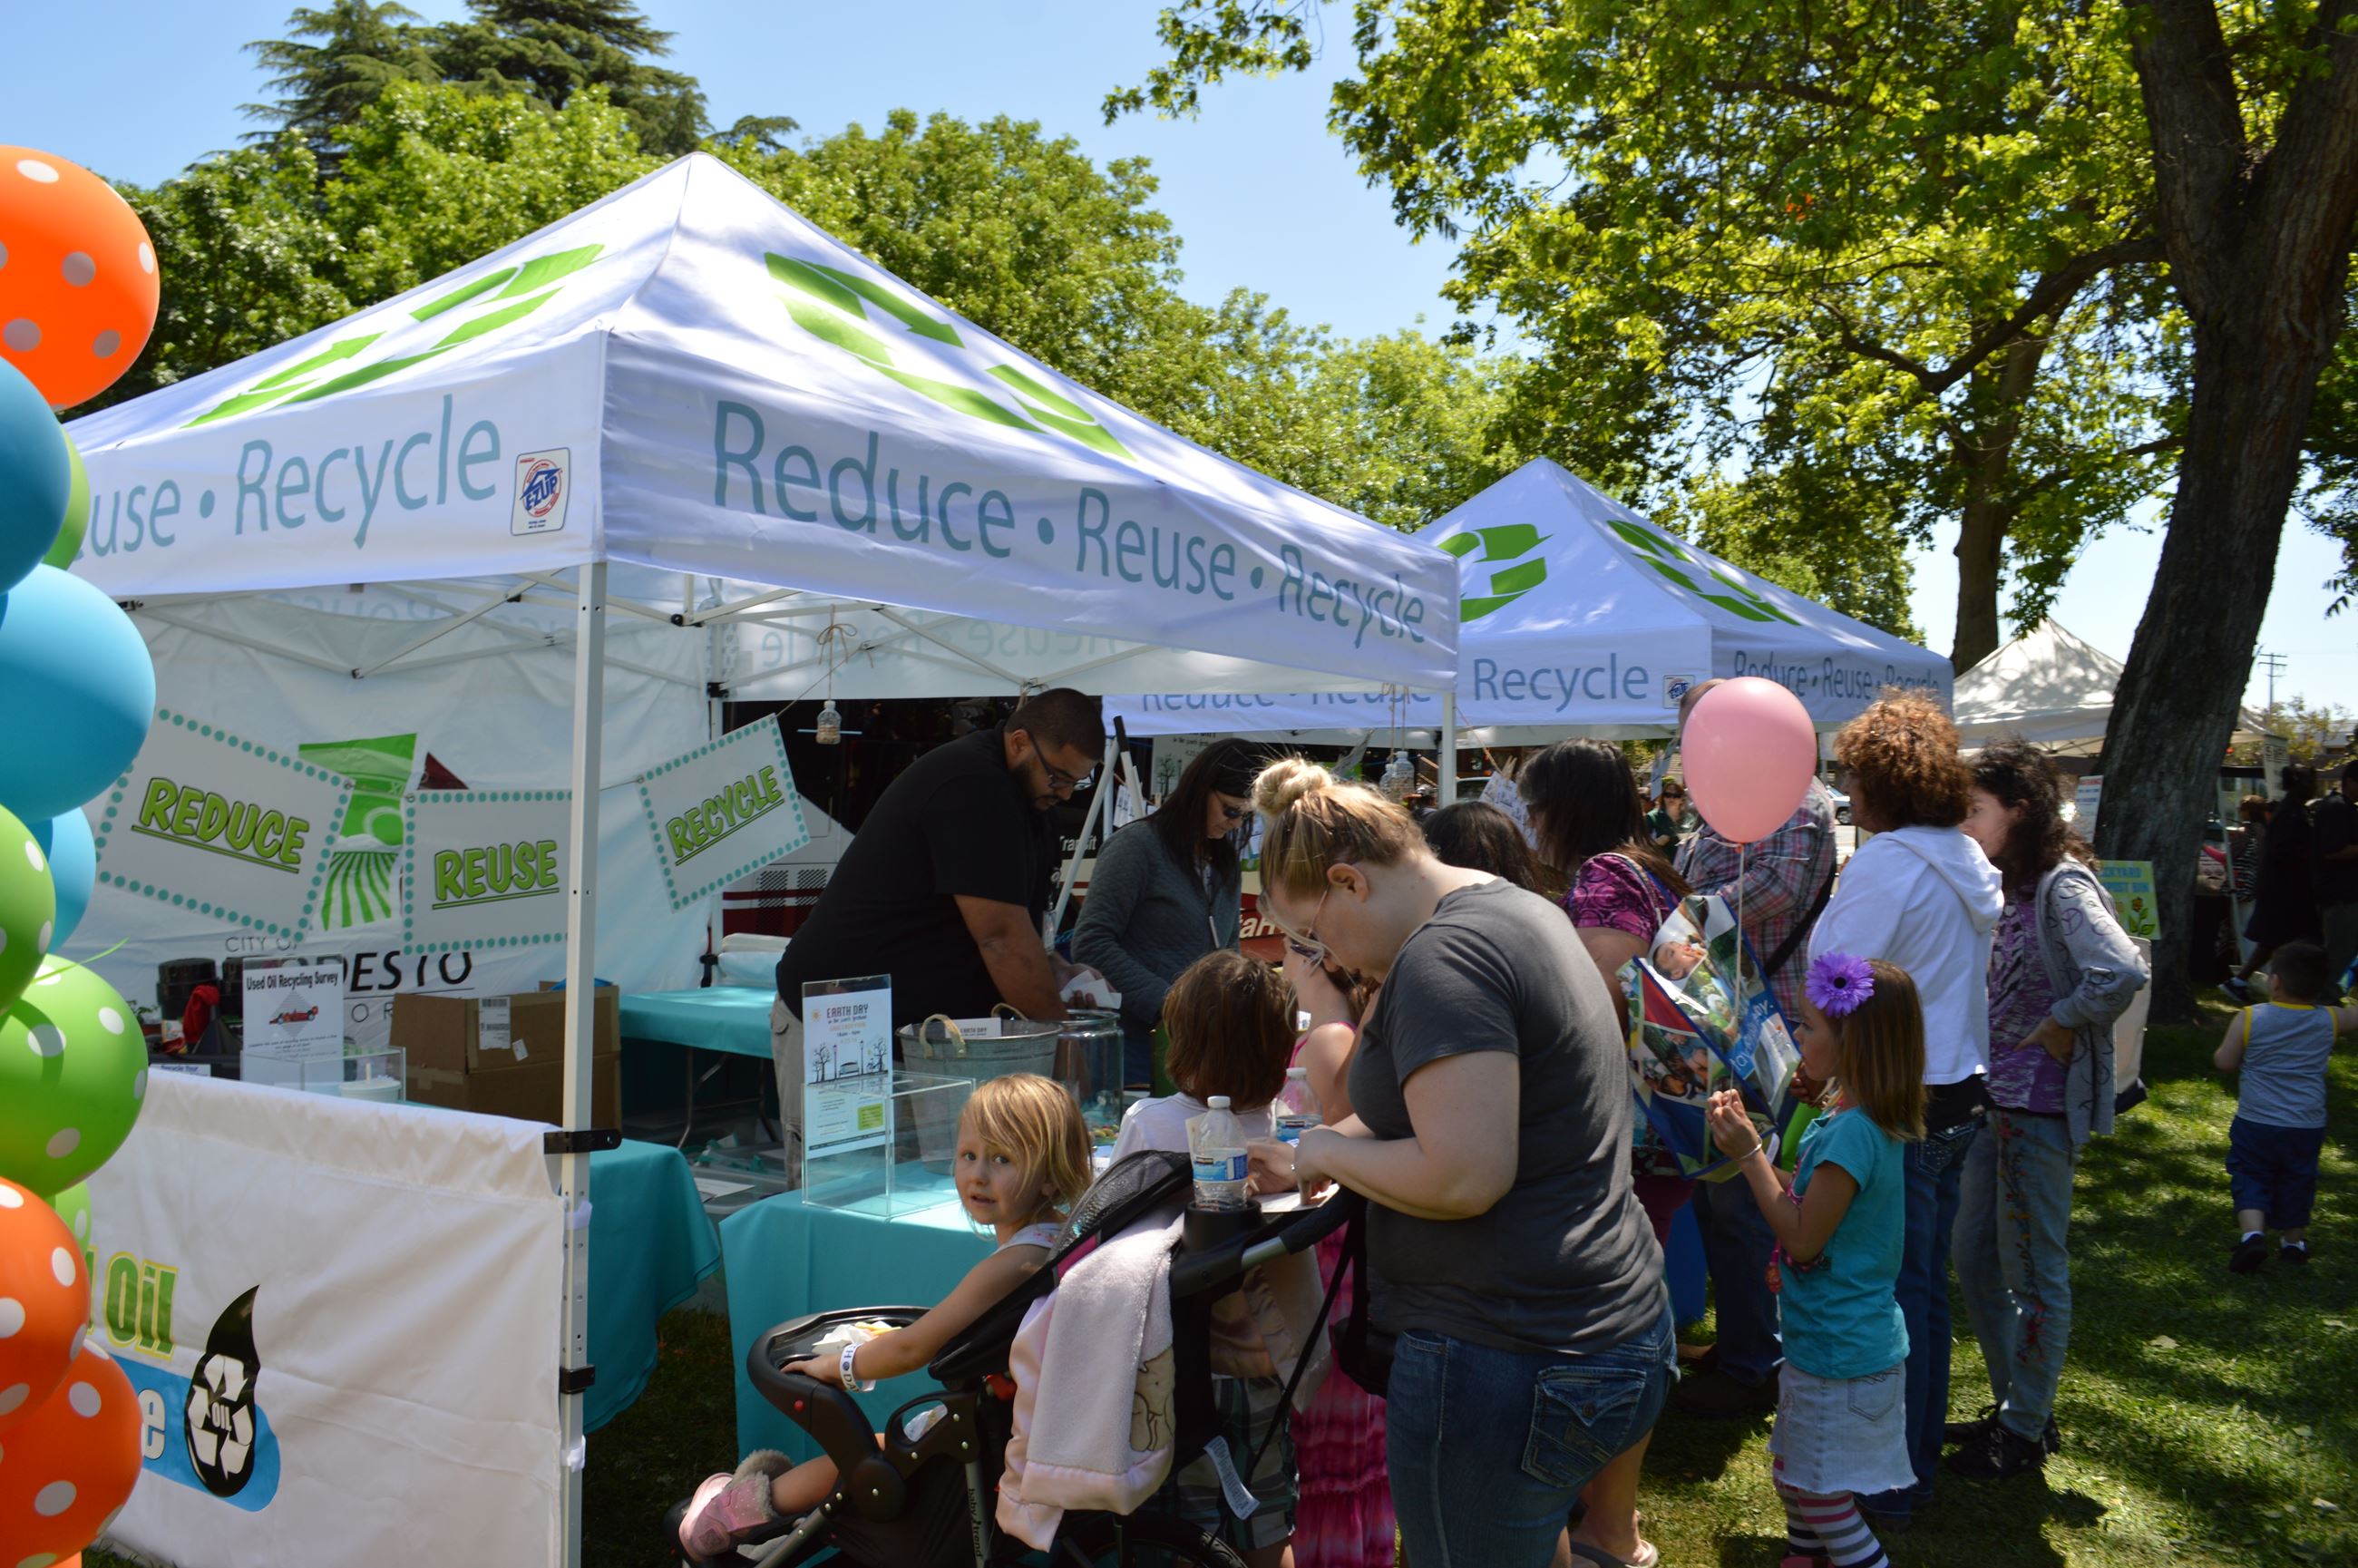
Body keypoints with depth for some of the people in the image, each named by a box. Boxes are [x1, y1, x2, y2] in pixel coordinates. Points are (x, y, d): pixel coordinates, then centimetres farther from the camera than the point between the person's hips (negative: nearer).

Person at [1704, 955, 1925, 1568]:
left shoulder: (1852, 1133, -28)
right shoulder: (1855, 1119, 3)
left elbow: (1802, 1238, -23)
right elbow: (1805, 1202, 9)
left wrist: (1749, 1154, -20)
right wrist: (1747, 1138, 1)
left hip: (1842, 1351, -10)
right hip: (1827, 1336, 10)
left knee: (1822, 1495, 4)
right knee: (1794, 1473, 24)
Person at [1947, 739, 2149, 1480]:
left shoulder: (2063, 886, -17)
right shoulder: (2015, 885, 10)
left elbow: (2122, 974, -33)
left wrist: (2059, 1029, -19)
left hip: (2040, 1106, -9)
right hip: (1995, 1097, 9)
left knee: (2032, 1271, 4)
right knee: (1974, 1257, 16)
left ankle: (2026, 1432, 19)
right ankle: (2013, 1406, 31)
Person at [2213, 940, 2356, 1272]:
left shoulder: (2248, 1019, -13)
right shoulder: (2329, 1021, -6)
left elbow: (2224, 1062, -6)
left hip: (2255, 1123, -3)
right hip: (2308, 1129, 3)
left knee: (2250, 1179, 9)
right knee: (2296, 1183, 21)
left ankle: (2252, 1232, -11)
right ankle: (2293, 1239, 33)